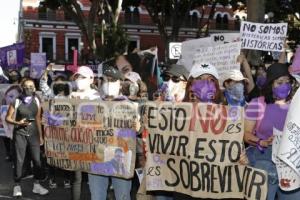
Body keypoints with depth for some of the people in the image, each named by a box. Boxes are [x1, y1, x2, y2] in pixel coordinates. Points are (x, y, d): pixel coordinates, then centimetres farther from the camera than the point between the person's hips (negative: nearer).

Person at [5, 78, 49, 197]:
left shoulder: (37, 102, 5)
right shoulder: (16, 102, -6)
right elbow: (8, 118, -3)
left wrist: (40, 136, 13)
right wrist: (18, 123, -21)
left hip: (33, 133, 3)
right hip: (20, 133, -3)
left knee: (37, 159, 2)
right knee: (19, 160, -1)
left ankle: (36, 185, 14)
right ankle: (17, 186, 10)